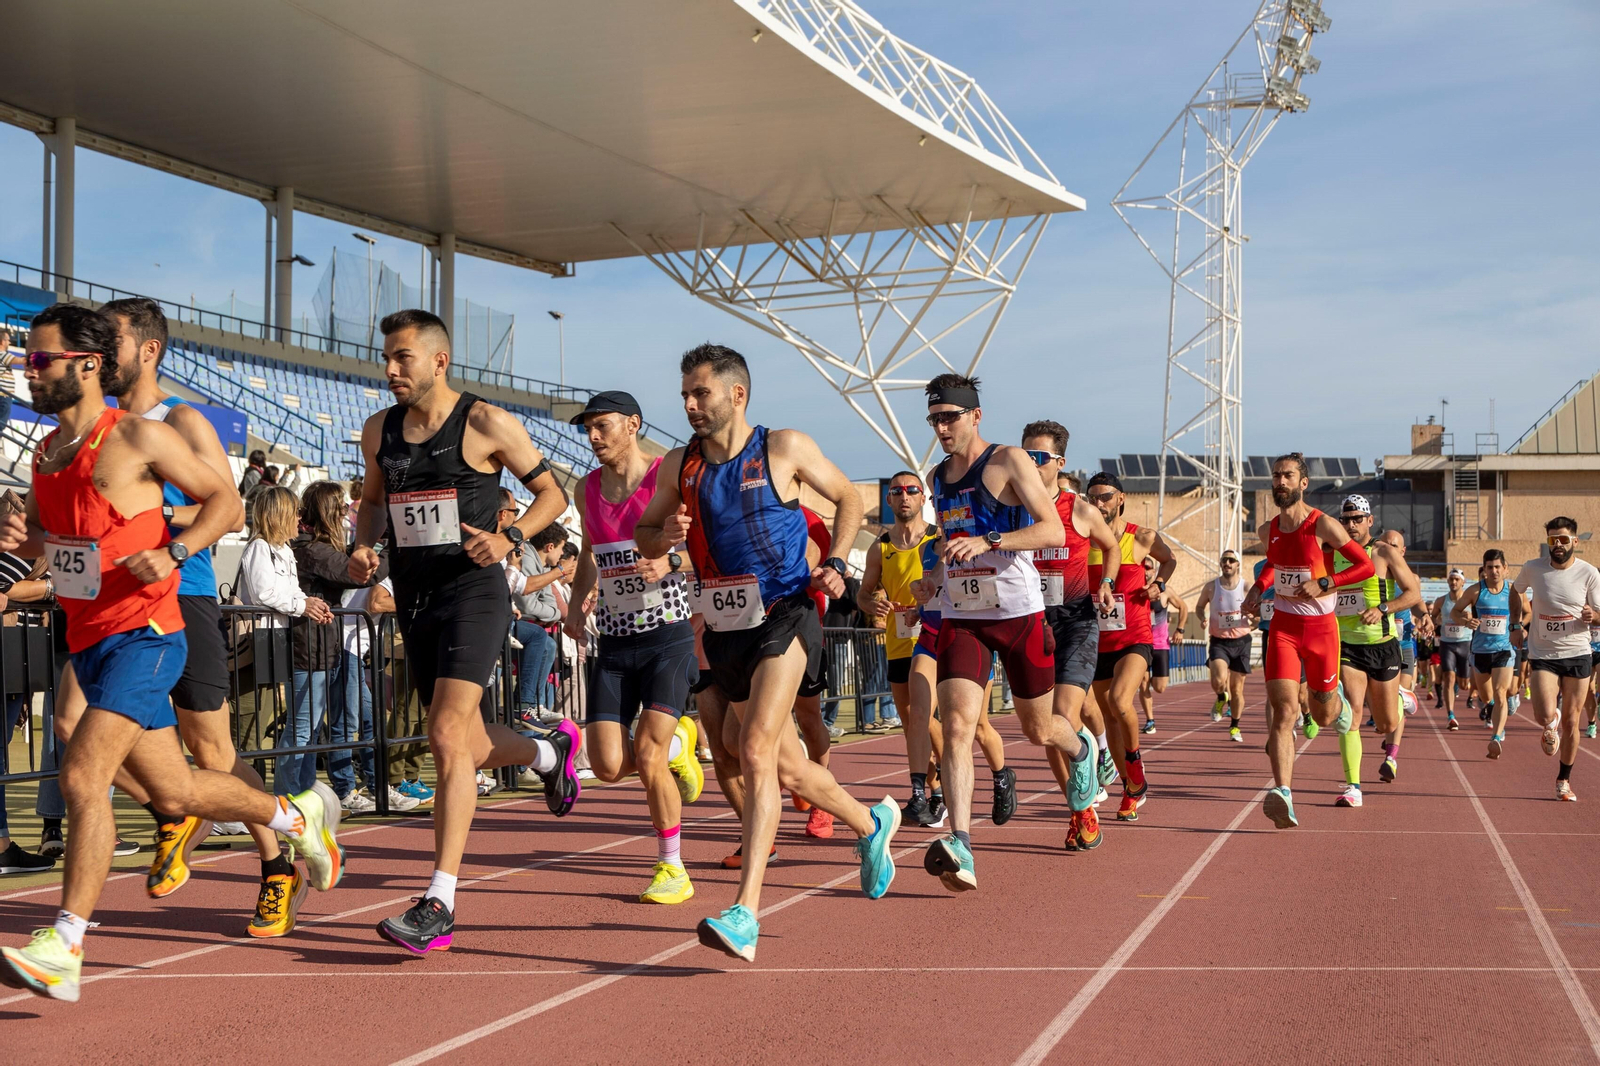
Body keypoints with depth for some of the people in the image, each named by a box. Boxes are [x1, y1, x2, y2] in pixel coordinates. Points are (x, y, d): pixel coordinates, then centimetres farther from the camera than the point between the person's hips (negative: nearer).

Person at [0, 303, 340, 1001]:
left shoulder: (140, 437, -9)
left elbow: (224, 501, -5)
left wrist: (172, 553, -21)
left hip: (142, 636, -8)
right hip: (88, 641, 8)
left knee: (82, 775, -21)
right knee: (176, 793, 16)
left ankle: (63, 949, -17)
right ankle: (299, 814, 39)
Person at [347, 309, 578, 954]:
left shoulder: (487, 423, -6)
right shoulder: (379, 431, 10)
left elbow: (552, 492, 1)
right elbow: (373, 499, 25)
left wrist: (509, 538, -16)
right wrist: (363, 546, 4)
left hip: (473, 592, -7)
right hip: (413, 598, 7)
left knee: (447, 737, -19)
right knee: (466, 746, 14)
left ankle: (439, 906, -19)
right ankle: (551, 751, 48)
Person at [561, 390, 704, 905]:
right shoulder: (587, 489, 11)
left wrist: (670, 564, -26)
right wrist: (576, 603, 12)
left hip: (669, 635, -5)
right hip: (615, 639, 5)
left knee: (647, 753, -15)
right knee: (608, 766, -4)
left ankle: (673, 868, 2)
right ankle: (676, 742, 29)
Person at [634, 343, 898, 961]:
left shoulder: (786, 449, -5)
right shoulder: (678, 466, 5)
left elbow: (848, 499, 10)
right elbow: (643, 536, 15)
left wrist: (834, 565, -5)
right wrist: (666, 536, -8)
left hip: (783, 616, -6)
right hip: (726, 630, 6)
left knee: (757, 753, -22)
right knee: (787, 769, 16)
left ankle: (745, 915, -26)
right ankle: (872, 824, 44)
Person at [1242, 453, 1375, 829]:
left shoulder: (1323, 526, -11)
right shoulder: (1267, 530, 5)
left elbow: (1366, 565, -8)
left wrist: (1323, 584, -17)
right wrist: (1258, 587, 9)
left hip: (1321, 628, -2)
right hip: (1283, 626, 2)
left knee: (1323, 716, 13)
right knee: (1284, 710, -16)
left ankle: (1338, 703, 52)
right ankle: (1282, 793, -26)